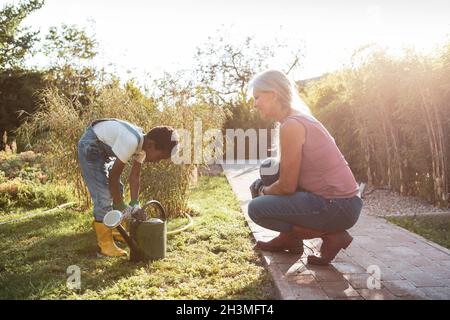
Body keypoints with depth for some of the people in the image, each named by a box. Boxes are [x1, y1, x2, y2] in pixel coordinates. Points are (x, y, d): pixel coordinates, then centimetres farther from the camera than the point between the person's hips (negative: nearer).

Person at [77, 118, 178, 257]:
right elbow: (114, 175, -28)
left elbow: (134, 176, -4)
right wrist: (119, 205, -19)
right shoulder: (130, 141, -35)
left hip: (105, 149, 9)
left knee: (117, 190, 14)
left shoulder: (143, 145, -8)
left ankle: (112, 230, 31)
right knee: (103, 195, -14)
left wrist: (134, 203, -10)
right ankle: (105, 244, -6)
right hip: (90, 146, -9)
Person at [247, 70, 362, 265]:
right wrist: (265, 188, 11)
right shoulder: (299, 118, 10)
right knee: (262, 184, 15)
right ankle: (288, 239, 22)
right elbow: (290, 174, 20)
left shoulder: (291, 126, -19)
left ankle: (330, 235, -2)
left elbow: (287, 186, -16)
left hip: (338, 208, -9)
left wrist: (264, 191, 4)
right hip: (339, 200, 9)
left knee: (256, 208, -7)